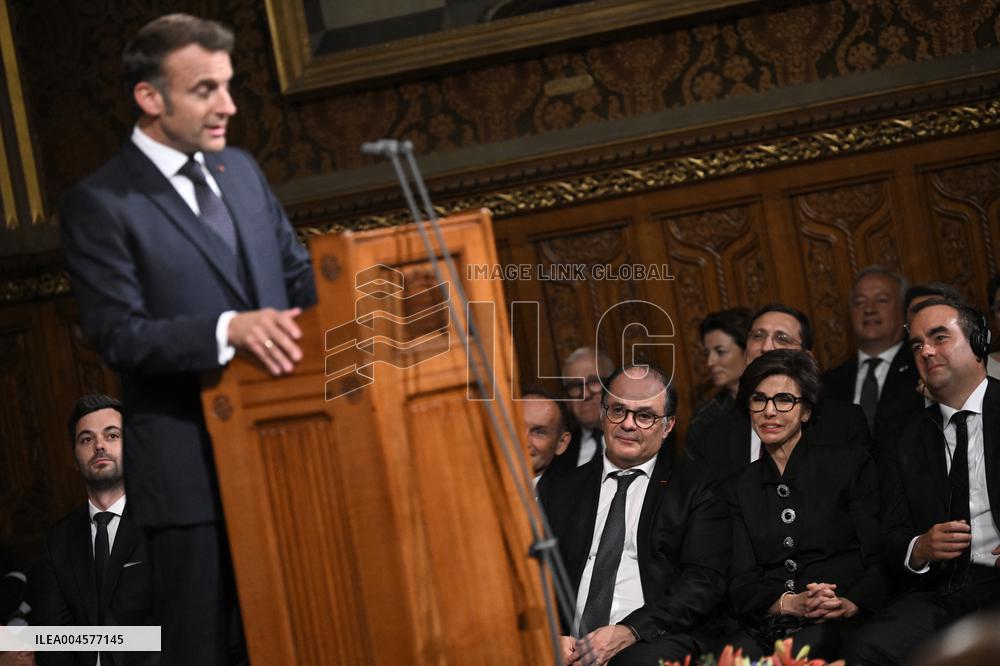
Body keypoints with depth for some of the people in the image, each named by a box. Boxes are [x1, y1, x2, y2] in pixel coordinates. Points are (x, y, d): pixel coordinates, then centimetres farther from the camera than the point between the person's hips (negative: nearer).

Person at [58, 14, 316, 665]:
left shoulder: (241, 170, 12)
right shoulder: (98, 204, -8)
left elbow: (300, 276, 18)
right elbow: (117, 334, -15)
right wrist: (227, 329, -28)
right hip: (192, 466, -6)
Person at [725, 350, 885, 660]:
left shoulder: (850, 463, 10)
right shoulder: (742, 487, 19)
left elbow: (880, 558, 2)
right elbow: (741, 585, 9)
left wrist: (849, 604, -18)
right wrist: (790, 603, -13)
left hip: (837, 626, -3)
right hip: (764, 629, 3)